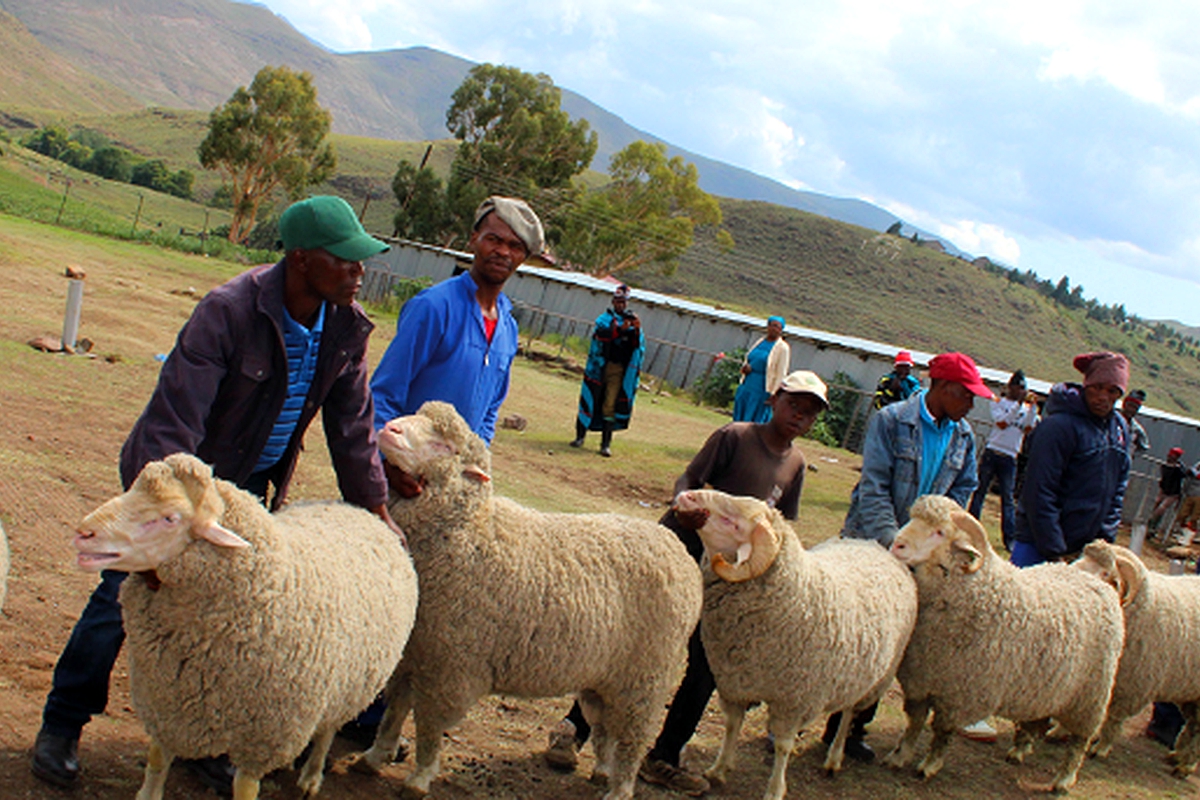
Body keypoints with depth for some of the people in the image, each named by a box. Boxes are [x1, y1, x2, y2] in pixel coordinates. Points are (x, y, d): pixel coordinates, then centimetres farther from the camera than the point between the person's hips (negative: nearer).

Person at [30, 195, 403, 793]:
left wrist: (376, 509, 3)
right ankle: (61, 727, 19)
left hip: (247, 486, 5)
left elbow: (352, 427, 1)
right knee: (125, 595, 1)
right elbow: (174, 419, -31)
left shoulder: (347, 328, -11)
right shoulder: (228, 311, -29)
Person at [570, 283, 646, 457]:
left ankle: (606, 443, -3)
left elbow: (639, 345, 2)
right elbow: (600, 334, -15)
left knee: (610, 405, -5)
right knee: (590, 399, 3)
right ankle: (580, 436, 15)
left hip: (618, 369, 1)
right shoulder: (605, 318, 5)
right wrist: (620, 329, -28)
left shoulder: (632, 320, 12)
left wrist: (637, 330, -16)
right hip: (599, 366, -1)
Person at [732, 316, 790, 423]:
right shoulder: (760, 341, 12)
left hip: (762, 390, -7)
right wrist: (746, 367, -4)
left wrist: (772, 394, -16)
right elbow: (747, 359, 21)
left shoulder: (783, 348, -8)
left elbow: (781, 374, -12)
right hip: (747, 385, 7)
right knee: (739, 418, 8)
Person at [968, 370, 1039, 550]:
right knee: (980, 491, 2)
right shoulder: (998, 403, 6)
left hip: (1010, 457, 1)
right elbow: (1001, 423, -11)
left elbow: (1028, 429, -4)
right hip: (992, 452, -1)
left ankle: (1009, 537, -2)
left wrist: (1032, 407, -13)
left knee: (1008, 497, 0)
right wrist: (1018, 405, -15)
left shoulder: (1027, 407, 11)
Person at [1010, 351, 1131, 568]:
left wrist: (1105, 538, 7)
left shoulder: (1120, 429, 10)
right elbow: (1040, 495, -17)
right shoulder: (1060, 426, -15)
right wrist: (1054, 553, -17)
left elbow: (1118, 489, 17)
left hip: (1084, 550, 7)